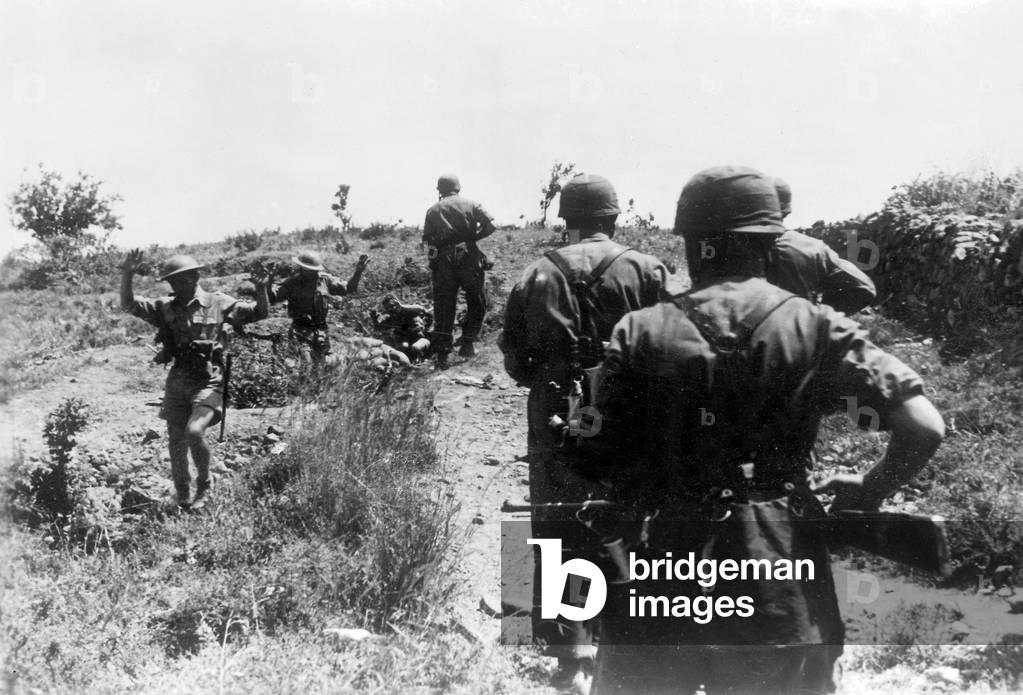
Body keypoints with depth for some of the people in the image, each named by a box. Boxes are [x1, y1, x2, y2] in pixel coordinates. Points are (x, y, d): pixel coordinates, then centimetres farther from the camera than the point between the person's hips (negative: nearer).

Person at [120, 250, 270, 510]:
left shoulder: (219, 303, -1)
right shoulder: (165, 308, 7)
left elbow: (260, 313, -2)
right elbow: (128, 304, 2)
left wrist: (261, 289, -21)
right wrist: (127, 275, -14)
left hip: (208, 382, -4)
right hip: (177, 381, 4)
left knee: (194, 432, -23)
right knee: (176, 442, 9)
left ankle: (204, 485, 4)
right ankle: (183, 498, 27)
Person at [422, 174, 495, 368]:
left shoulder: (433, 210, 10)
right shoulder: (470, 205, 7)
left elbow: (427, 240, 3)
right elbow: (490, 225, -5)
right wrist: (472, 237, 6)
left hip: (443, 262, 1)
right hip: (468, 257, -1)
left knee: (443, 308, 6)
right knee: (477, 303, 16)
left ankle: (442, 354, 1)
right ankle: (467, 343, 11)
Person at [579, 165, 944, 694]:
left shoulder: (640, 332, -4)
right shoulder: (817, 328, -4)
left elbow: (601, 465, -5)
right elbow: (924, 428, -10)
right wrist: (868, 492, 7)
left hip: (662, 576, 0)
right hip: (782, 594, 0)